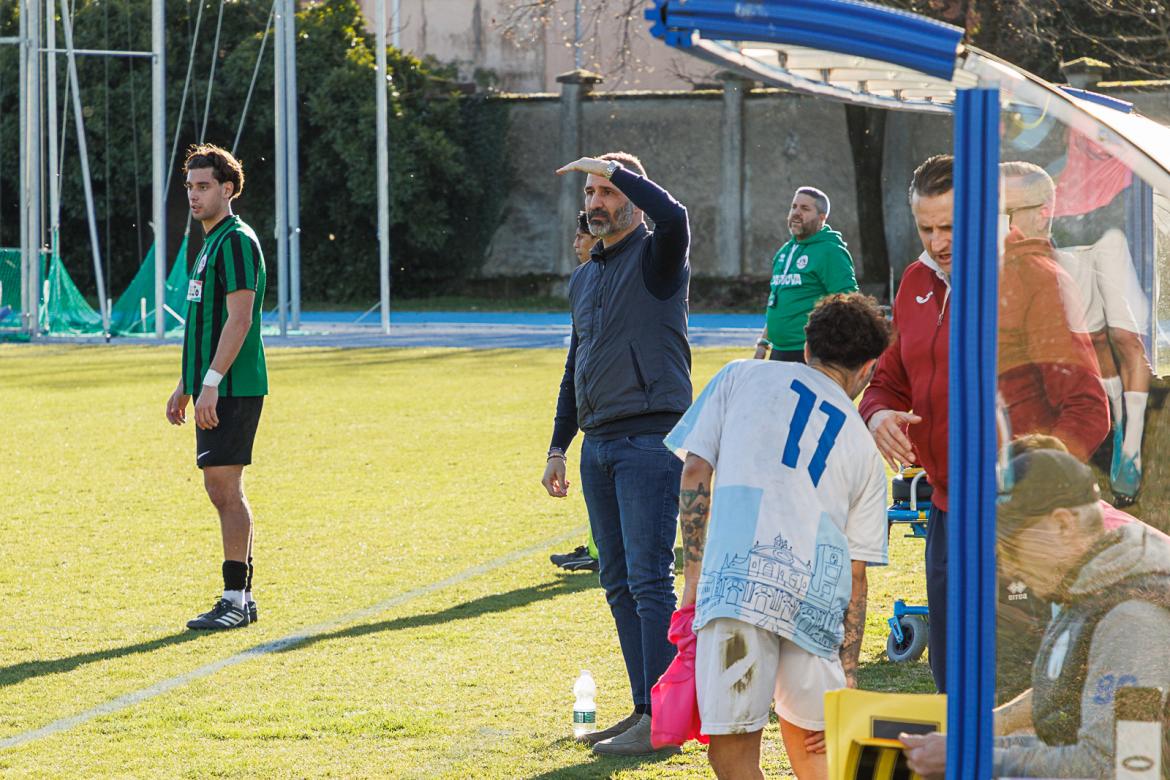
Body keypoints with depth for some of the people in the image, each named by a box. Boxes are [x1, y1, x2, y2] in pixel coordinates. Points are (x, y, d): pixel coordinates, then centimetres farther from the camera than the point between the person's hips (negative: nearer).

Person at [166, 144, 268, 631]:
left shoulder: (236, 242, -12)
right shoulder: (210, 243, 19)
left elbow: (238, 320, -20)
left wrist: (211, 382, -24)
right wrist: (185, 387, 24)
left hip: (233, 389, -10)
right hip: (212, 389, 10)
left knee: (226, 488, -10)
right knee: (219, 490, 11)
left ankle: (235, 599, -8)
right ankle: (242, 597, 15)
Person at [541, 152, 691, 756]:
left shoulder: (655, 258, -4)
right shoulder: (584, 277, 19)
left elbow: (672, 217, -30)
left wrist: (612, 169, -17)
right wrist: (558, 449, 21)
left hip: (651, 439, -8)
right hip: (598, 444, 8)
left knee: (649, 580, -10)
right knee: (619, 583, 9)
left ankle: (661, 720, -9)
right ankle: (644, 708, 15)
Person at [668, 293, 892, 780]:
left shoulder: (742, 376, 20)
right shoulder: (864, 450, 24)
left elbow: (695, 471, 9)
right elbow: (856, 574, 20)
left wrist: (694, 572, 15)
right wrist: (848, 676, 22)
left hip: (739, 579, -3)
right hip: (819, 600, 3)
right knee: (807, 737, 22)